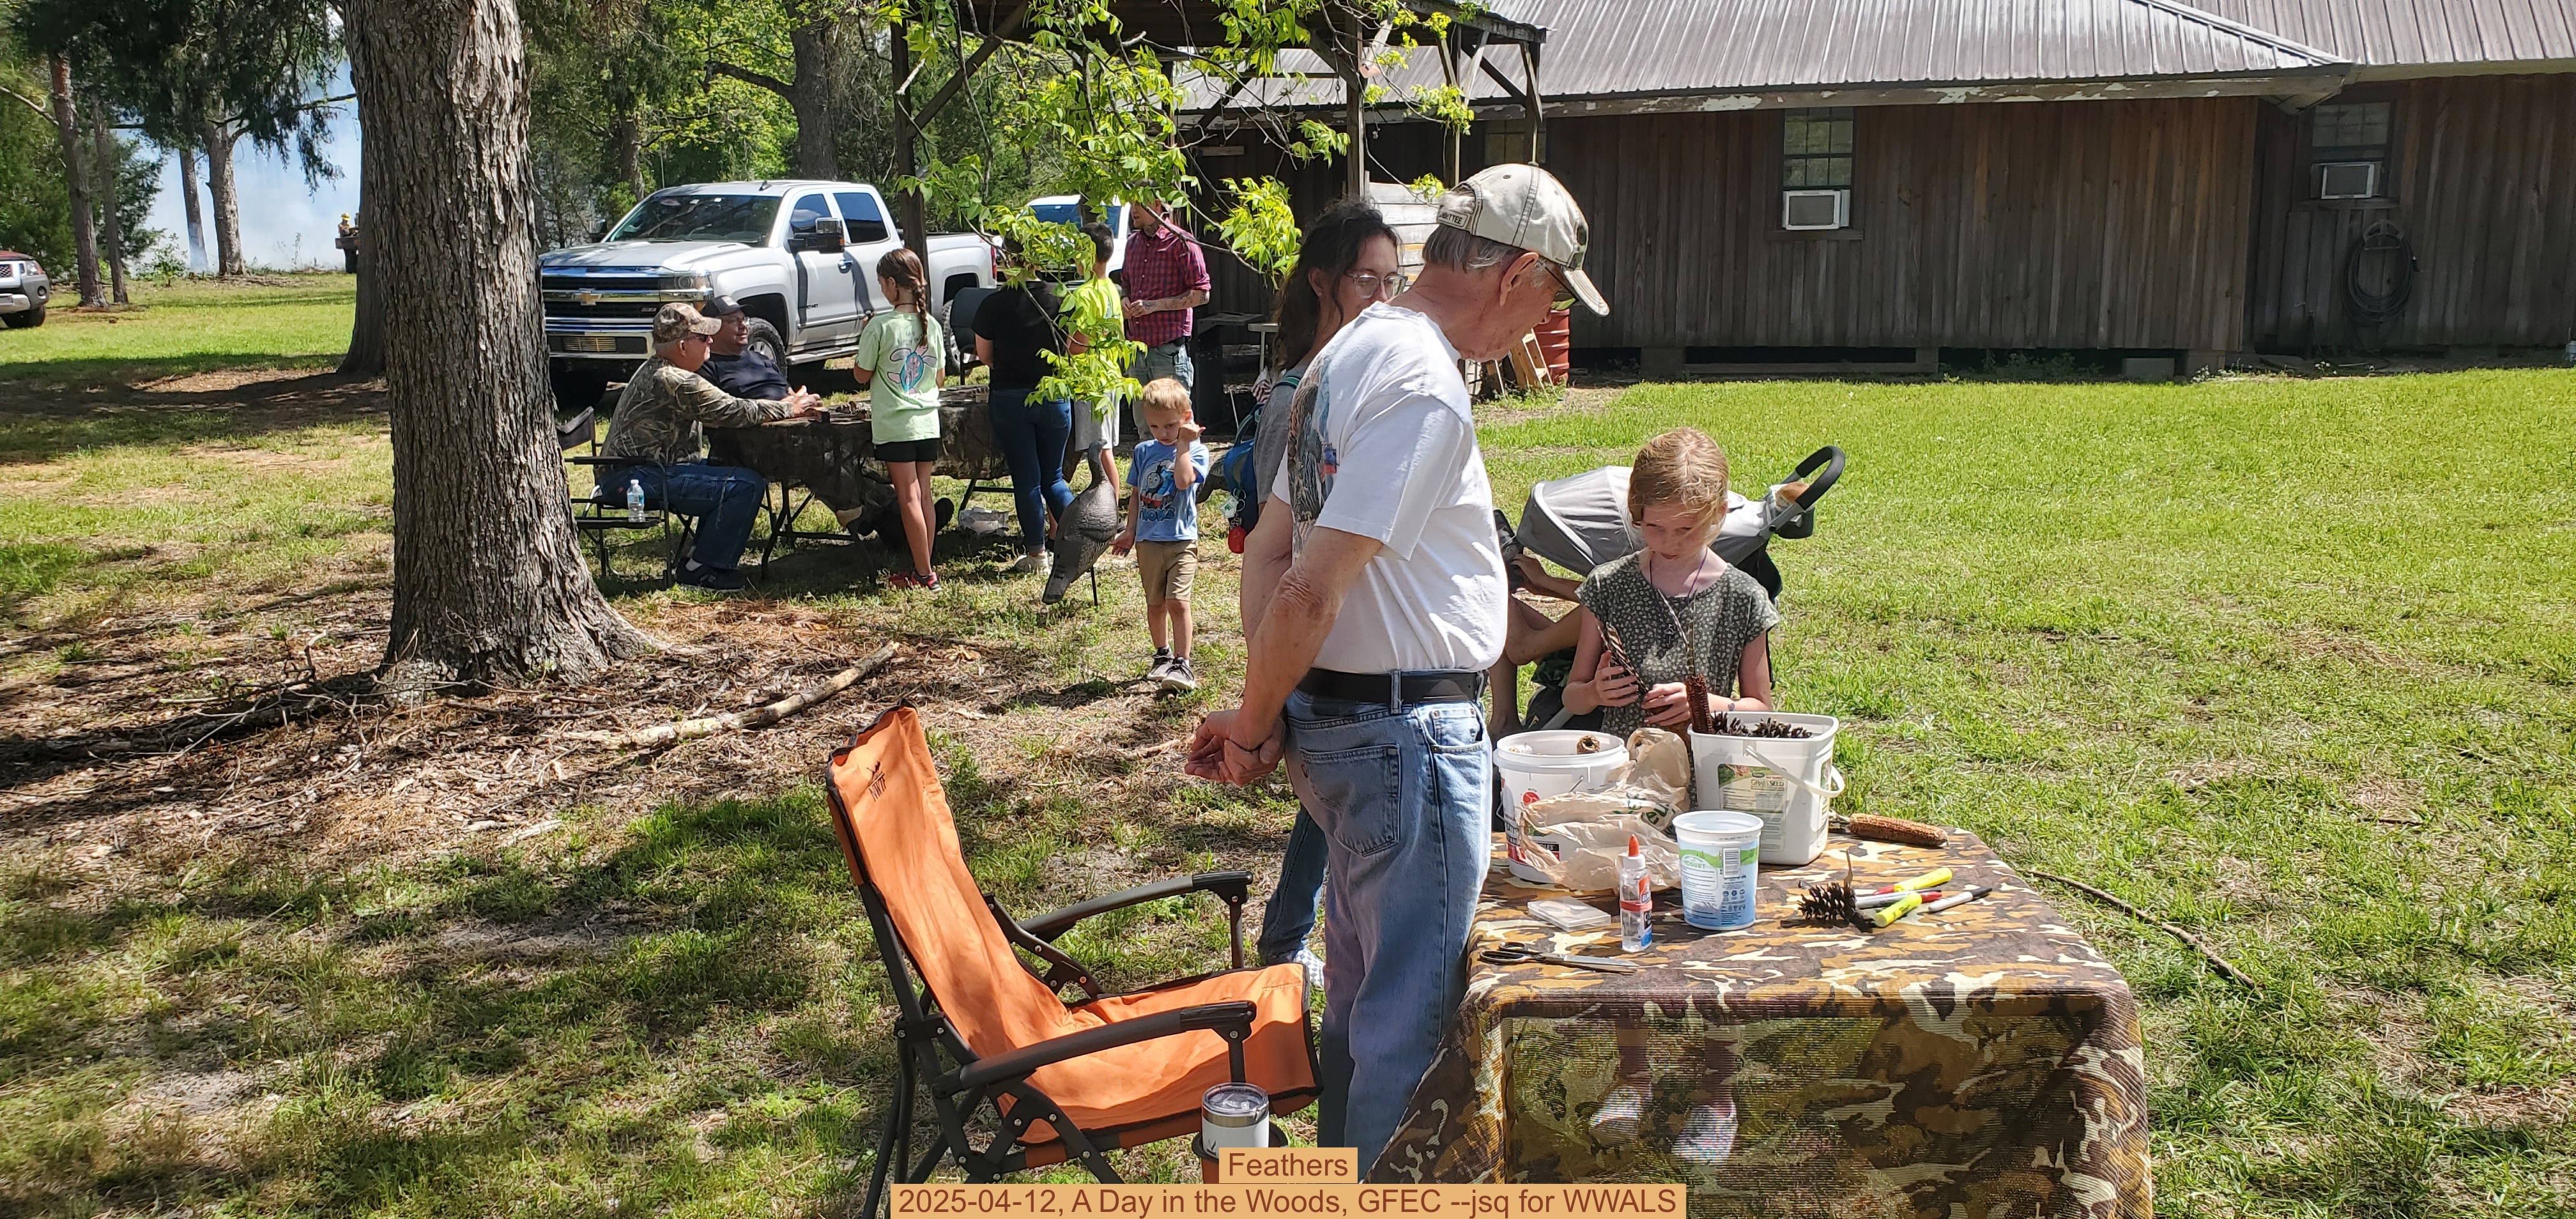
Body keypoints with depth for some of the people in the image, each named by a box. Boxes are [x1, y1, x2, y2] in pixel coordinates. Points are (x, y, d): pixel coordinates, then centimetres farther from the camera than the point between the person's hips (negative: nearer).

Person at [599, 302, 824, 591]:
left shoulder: (654, 371, 15)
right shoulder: (674, 381, -20)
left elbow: (720, 411, 18)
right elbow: (734, 412, -17)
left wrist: (781, 406, 10)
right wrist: (788, 410, -2)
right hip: (637, 477, -11)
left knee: (731, 474, 20)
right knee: (746, 485, -17)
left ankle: (701, 555, 20)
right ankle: (702, 569, -8)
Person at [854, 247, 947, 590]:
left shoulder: (881, 326, -13)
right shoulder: (932, 325, 4)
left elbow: (862, 375, -3)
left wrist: (864, 339, 9)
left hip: (894, 424, -5)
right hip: (928, 421, 5)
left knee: (909, 498, -3)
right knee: (924, 496, 9)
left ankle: (925, 575, -2)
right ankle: (924, 569, 15)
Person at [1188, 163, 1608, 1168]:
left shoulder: (1354, 350, 11)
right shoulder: (1427, 388, -21)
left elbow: (1269, 555, 11)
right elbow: (1311, 592, -25)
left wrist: (1263, 716, 4)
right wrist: (1254, 720, -10)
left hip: (1335, 720, 10)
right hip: (1408, 733, -10)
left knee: (1362, 989, 22)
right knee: (1414, 1007, 3)